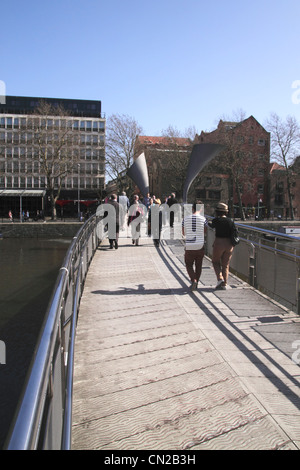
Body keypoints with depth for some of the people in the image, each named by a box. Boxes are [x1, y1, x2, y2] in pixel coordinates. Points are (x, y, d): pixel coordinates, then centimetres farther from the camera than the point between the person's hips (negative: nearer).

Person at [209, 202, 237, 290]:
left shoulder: (216, 220, -8)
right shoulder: (230, 221, 1)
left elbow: (212, 226, 13)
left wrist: (208, 223, 34)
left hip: (219, 243, -4)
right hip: (229, 244, 4)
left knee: (215, 262, 17)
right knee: (225, 265, 13)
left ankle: (220, 278, -1)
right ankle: (224, 284, 13)